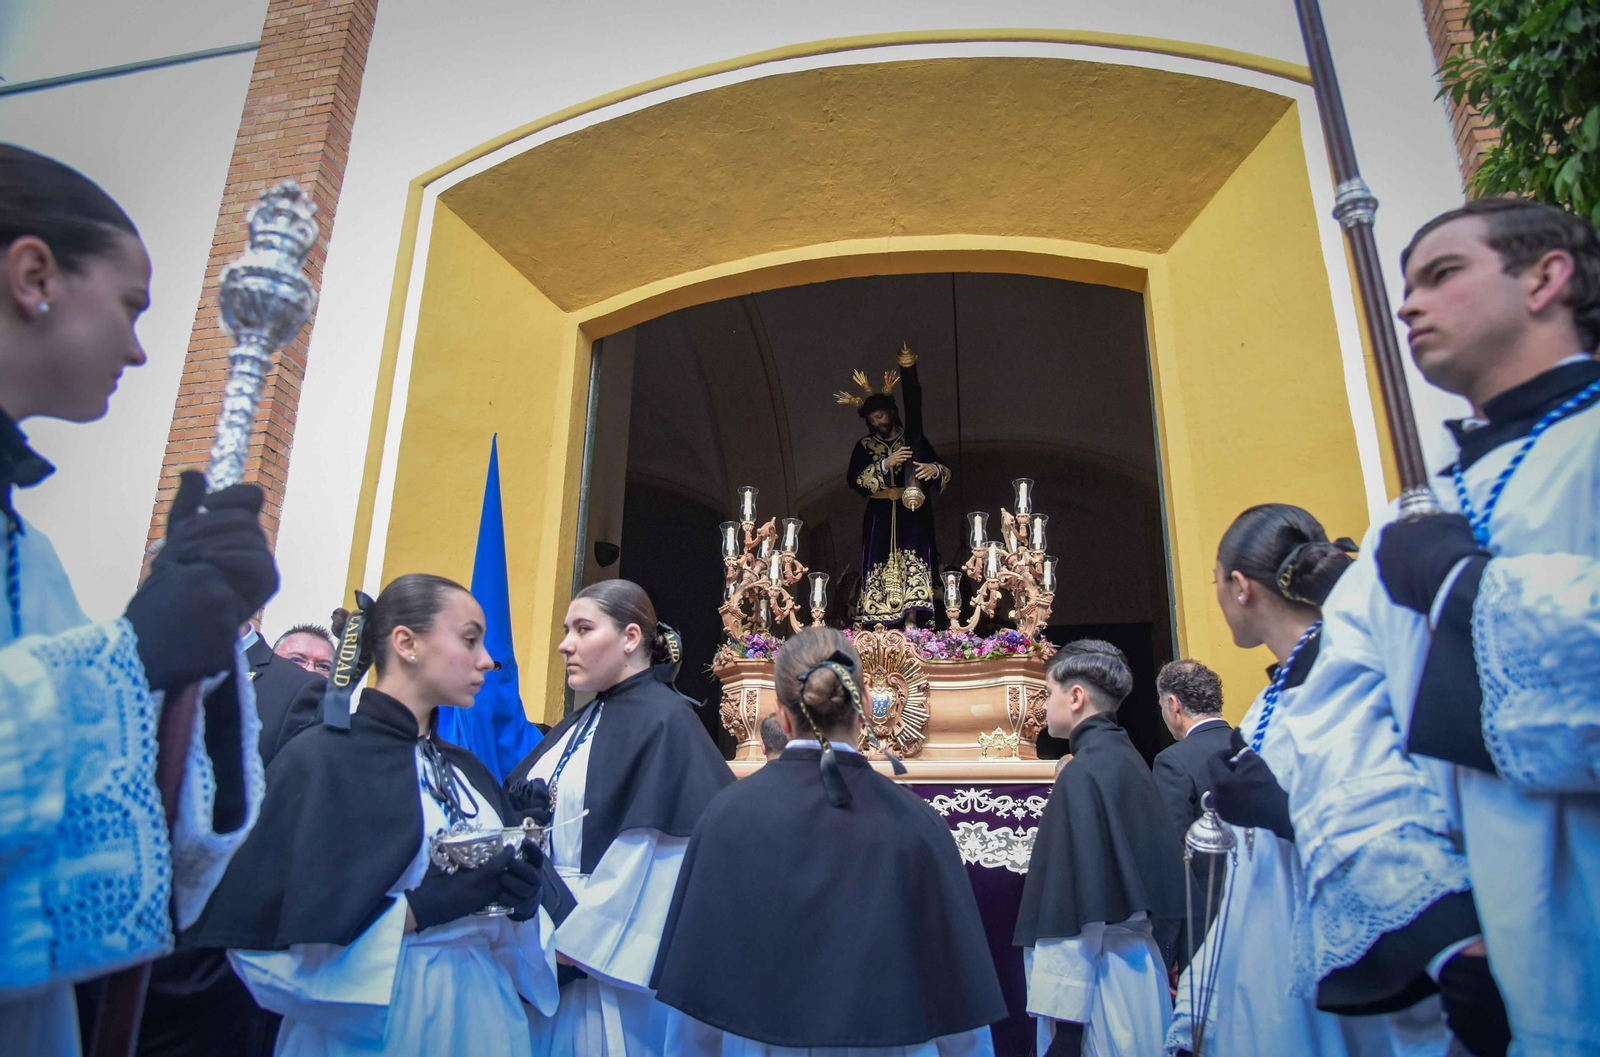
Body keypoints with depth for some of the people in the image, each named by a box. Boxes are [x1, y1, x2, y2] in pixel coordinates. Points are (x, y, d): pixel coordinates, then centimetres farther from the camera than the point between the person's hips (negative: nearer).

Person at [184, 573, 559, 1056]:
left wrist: (524, 901, -11)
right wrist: (418, 909, -23)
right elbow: (262, 940, -16)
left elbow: (502, 923, 11)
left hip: (483, 1012, 6)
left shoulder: (468, 772, 6)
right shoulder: (317, 760, -12)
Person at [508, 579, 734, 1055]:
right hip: (550, 933, 7)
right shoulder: (582, 723, 11)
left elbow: (649, 851, -19)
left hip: (608, 951, -7)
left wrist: (577, 938, -16)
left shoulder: (664, 722, -14)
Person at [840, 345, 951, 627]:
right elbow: (853, 479, -3)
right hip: (881, 517, 0)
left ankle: (911, 623, -16)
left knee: (913, 568, -13)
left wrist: (934, 469, -19)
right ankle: (880, 630, -8)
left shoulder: (915, 439, 10)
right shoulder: (864, 446, 11)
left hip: (913, 514, 0)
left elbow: (945, 470, 5)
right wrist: (886, 464, -13)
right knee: (881, 568, -8)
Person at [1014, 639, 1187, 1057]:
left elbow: (1077, 902, -20)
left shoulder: (1082, 774, -18)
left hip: (1100, 973, -9)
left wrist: (1062, 1015, -16)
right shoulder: (1126, 758, 6)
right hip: (1137, 965, 9)